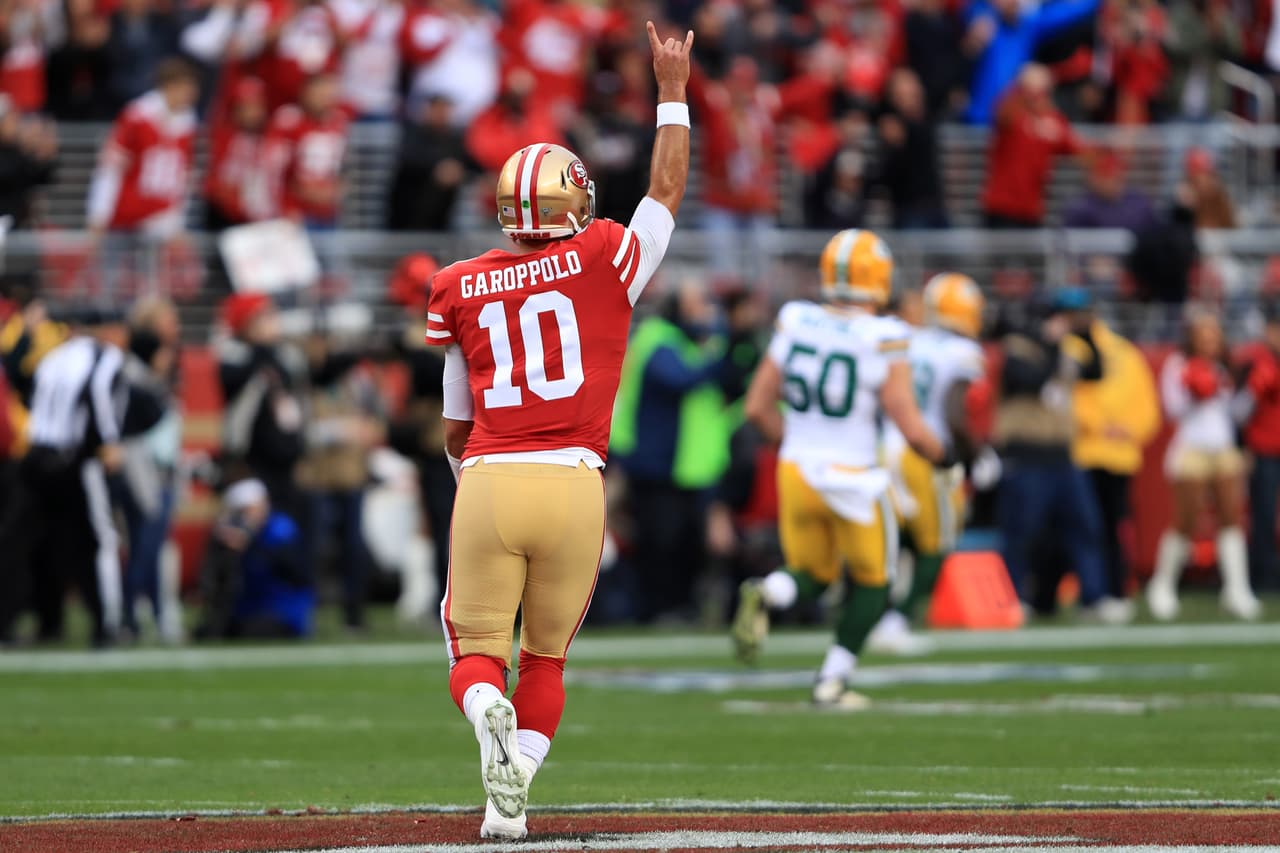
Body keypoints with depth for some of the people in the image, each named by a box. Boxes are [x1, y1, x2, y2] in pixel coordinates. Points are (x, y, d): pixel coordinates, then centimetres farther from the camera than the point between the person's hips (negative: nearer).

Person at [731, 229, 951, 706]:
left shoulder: (794, 325, -2)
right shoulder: (883, 342, -15)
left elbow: (758, 407, 4)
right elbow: (912, 430, -13)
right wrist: (942, 456, 8)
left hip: (797, 469, 4)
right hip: (852, 479, -4)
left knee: (811, 576, 20)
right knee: (870, 584, 18)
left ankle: (766, 595, -13)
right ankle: (832, 681, 12)